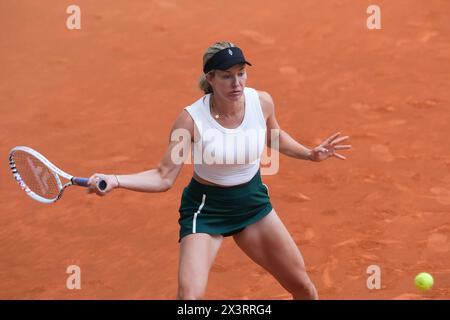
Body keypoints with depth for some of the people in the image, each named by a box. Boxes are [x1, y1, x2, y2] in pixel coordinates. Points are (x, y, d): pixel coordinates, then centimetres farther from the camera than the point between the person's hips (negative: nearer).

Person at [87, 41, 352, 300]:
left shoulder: (262, 102, -12)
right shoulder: (192, 119, -23)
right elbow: (164, 178, -20)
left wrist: (310, 154, 0)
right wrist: (114, 181, -34)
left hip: (254, 202, 4)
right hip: (205, 210, -4)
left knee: (304, 288, 11)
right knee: (190, 295, -23)